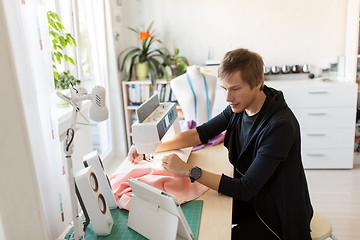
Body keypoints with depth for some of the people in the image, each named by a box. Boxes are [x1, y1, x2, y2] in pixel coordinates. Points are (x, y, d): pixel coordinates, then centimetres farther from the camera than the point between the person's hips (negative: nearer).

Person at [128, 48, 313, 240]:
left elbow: (245, 189, -30)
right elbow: (202, 133, 2)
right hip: (249, 197, 7)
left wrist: (188, 170, -31)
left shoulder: (280, 125, -31)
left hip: (278, 214, -6)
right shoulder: (240, 106, -7)